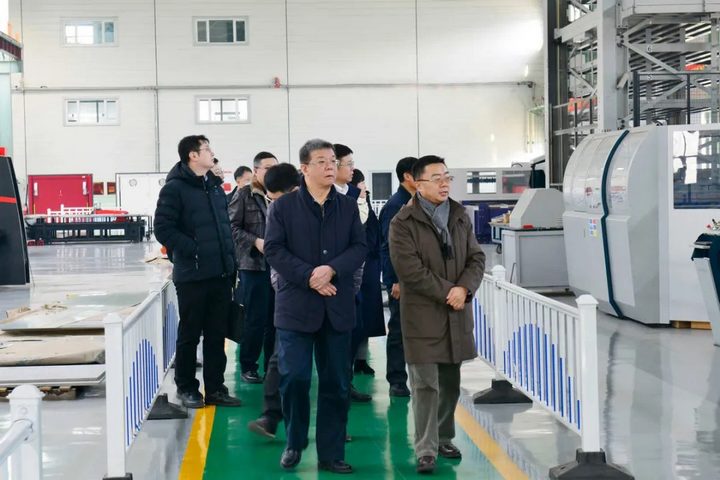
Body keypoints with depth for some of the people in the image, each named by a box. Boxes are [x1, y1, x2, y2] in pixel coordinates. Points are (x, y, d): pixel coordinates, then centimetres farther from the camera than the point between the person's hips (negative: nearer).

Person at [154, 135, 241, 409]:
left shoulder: (215, 186, 14)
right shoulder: (175, 188, -9)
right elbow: (163, 229, -14)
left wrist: (230, 261, 13)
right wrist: (193, 250, -17)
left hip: (221, 274, 6)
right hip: (192, 275, -6)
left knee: (217, 334, 10)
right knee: (189, 334, 5)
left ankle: (215, 388, 19)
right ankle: (186, 387, 18)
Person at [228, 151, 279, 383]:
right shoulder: (244, 195, -2)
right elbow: (232, 227, -5)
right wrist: (255, 242, -15)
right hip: (253, 265, -4)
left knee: (275, 318, 7)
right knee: (255, 318, 0)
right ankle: (248, 366, 12)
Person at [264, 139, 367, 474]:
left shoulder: (348, 207, 9)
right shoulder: (283, 206, 1)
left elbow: (359, 248, 2)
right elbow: (274, 249, -6)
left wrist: (332, 269, -16)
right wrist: (308, 277, -15)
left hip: (338, 308, 3)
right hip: (296, 305, -2)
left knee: (336, 383, 5)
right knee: (293, 378, -3)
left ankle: (331, 453, 14)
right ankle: (294, 444, 18)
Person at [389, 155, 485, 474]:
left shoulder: (460, 217, 11)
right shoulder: (403, 223, -7)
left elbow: (476, 258, 8)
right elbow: (409, 269, -15)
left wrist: (464, 288, -11)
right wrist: (447, 292, -16)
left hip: (457, 314, 5)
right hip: (423, 314, -5)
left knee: (451, 383, 14)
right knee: (425, 385, -6)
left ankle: (444, 438, 30)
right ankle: (425, 450, -1)